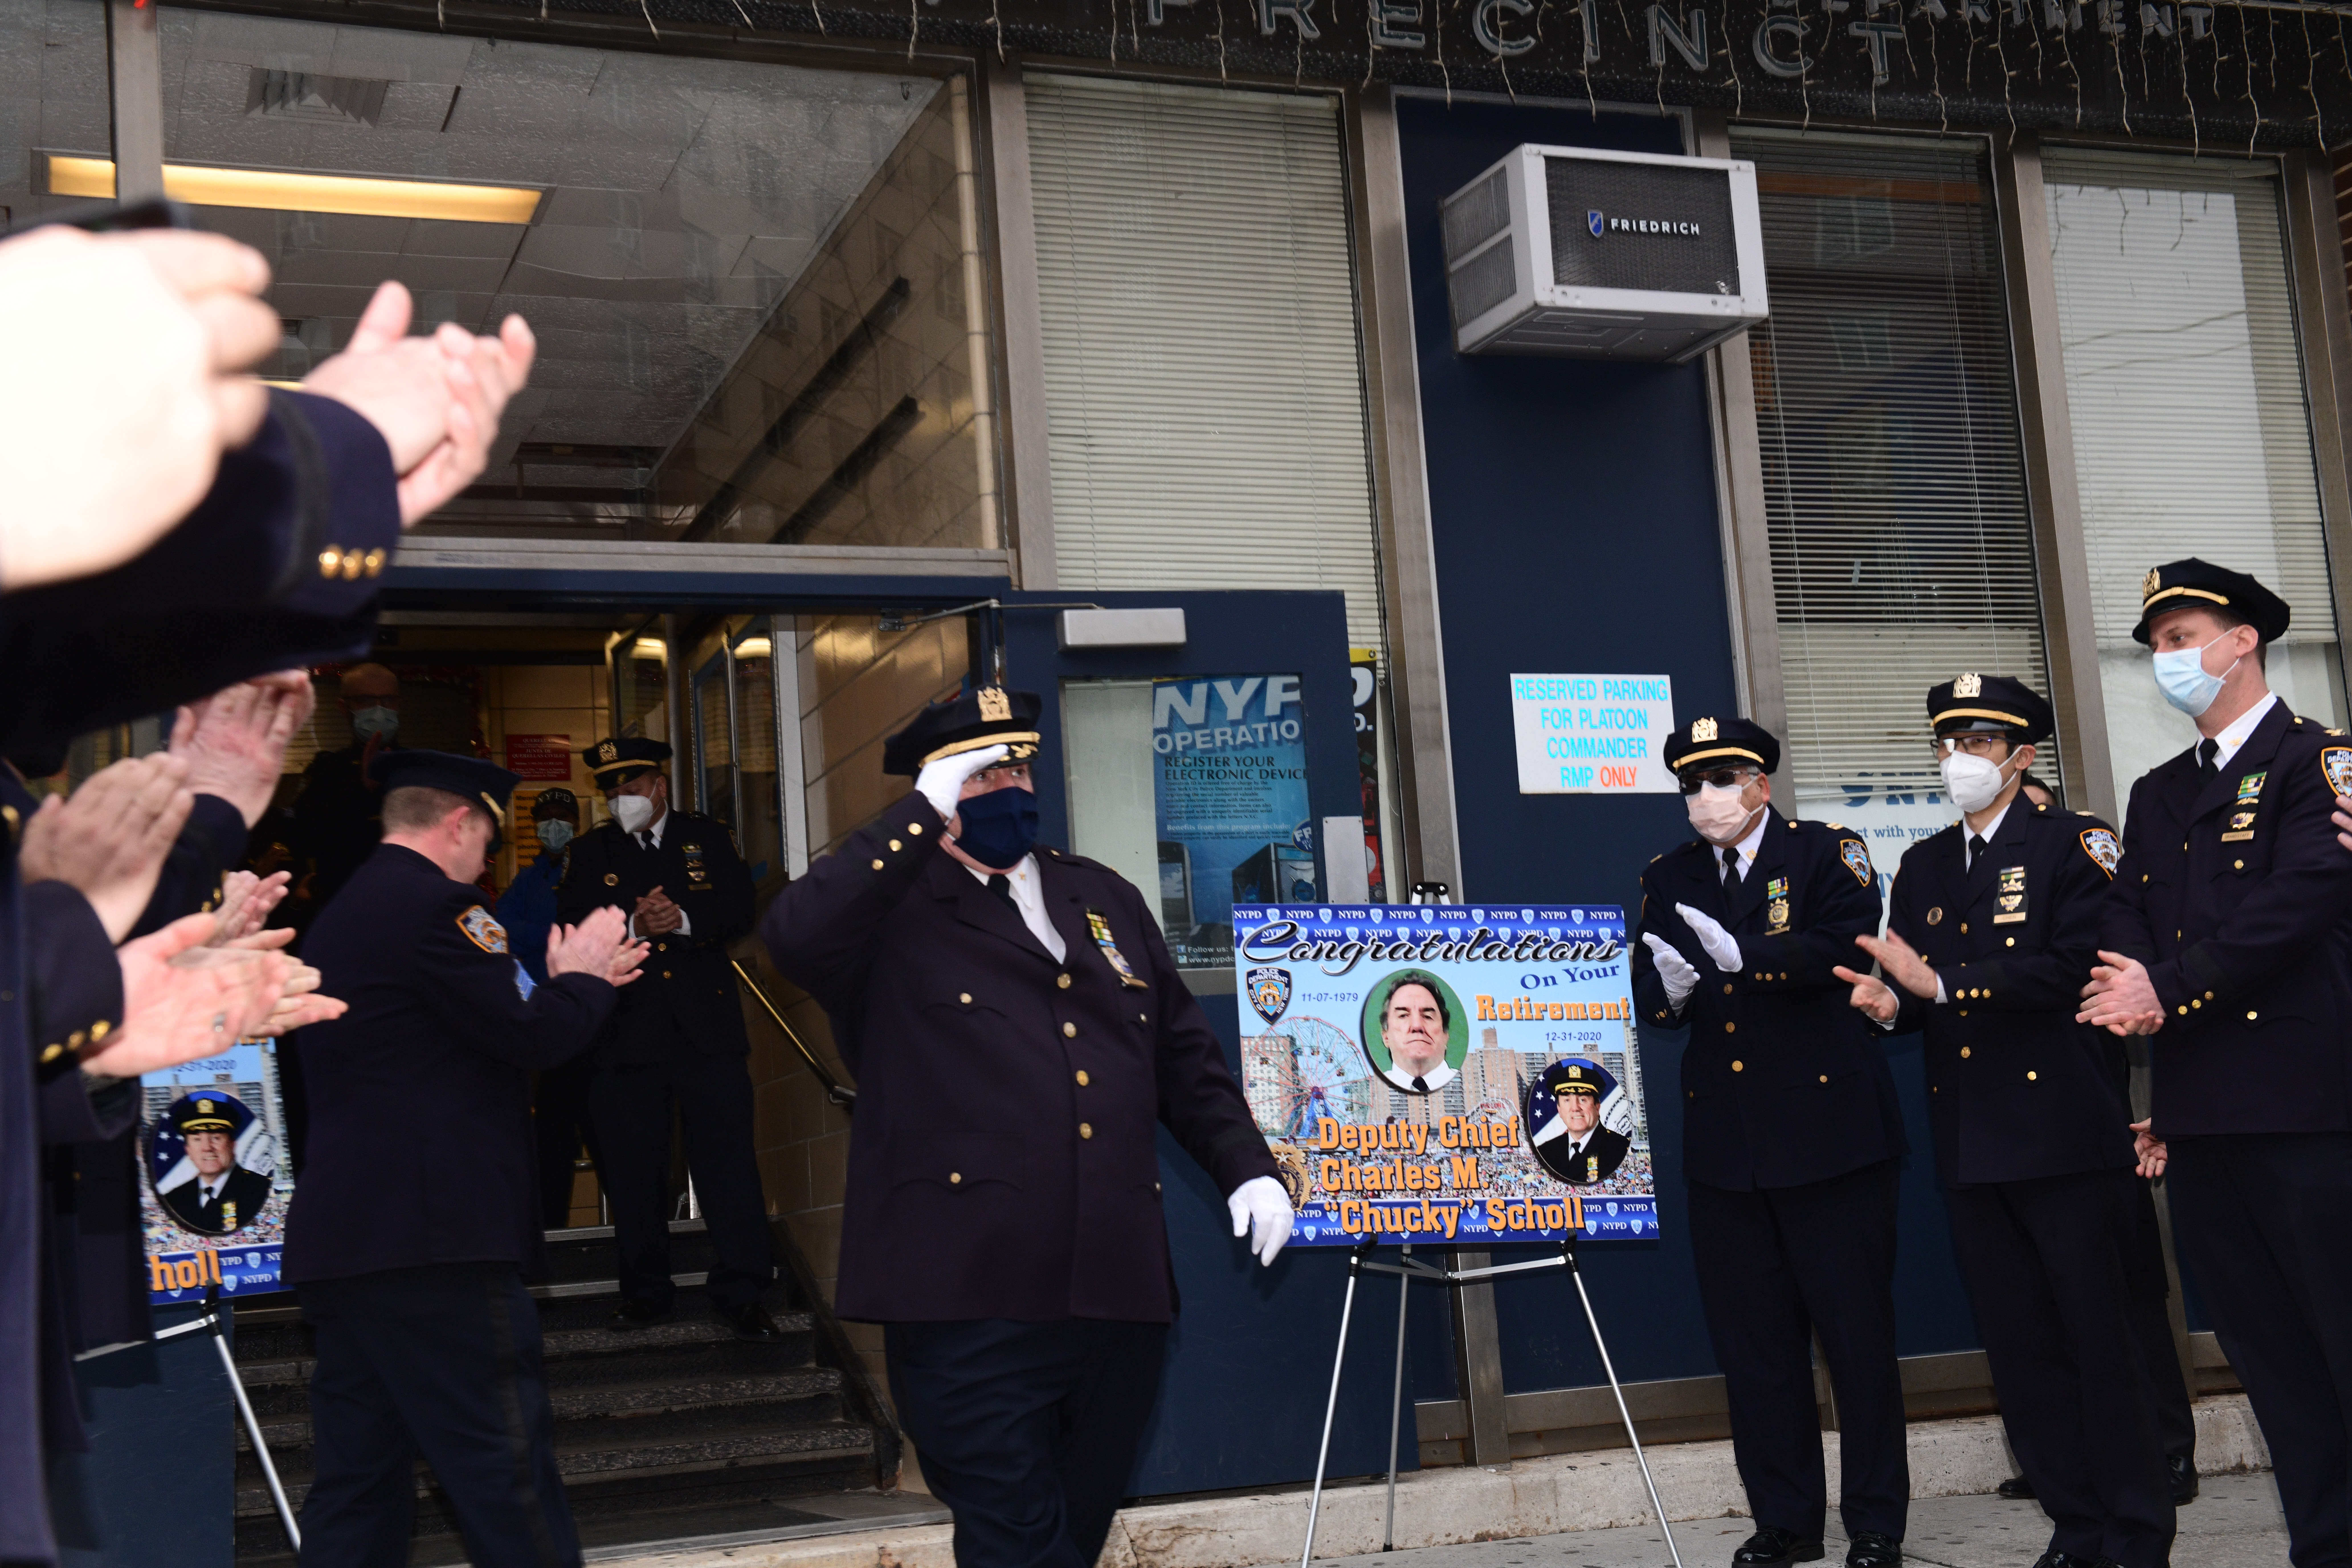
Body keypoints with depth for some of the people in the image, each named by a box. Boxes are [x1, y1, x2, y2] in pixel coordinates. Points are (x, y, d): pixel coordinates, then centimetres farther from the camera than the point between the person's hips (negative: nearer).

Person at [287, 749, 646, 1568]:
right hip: (433, 1240, -9)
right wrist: (585, 977, 5)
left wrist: (574, 982, 24)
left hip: (335, 1241, 10)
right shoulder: (434, 903, -11)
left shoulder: (339, 915, 19)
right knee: (504, 1476, -6)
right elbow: (533, 1035, -14)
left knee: (356, 1484, 11)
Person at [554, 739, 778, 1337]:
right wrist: (633, 926, -17)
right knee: (632, 1168, 4)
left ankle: (741, 1293, 0)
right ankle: (646, 1292, 16)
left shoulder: (710, 838, 11)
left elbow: (740, 912, 1)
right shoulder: (587, 854, 13)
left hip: (708, 1024, -1)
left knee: (728, 1157, -5)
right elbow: (571, 930, -1)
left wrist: (684, 920, -16)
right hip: (626, 1031, 1)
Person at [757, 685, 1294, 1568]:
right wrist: (922, 815, -16)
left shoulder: (1105, 899, 18)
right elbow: (793, 938, -22)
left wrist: (1247, 1166, 10)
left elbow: (1185, 1055, 22)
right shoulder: (895, 915, 0)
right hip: (973, 1307, -5)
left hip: (1120, 1294, 6)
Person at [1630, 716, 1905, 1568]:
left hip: (1829, 1130, -4)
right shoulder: (1668, 878, 13)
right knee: (1753, 1340, 7)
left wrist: (1741, 955, -29)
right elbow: (1651, 1002, 9)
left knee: (1857, 1330, 2)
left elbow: (1844, 951, -16)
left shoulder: (1825, 853, 0)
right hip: (1724, 1143, 4)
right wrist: (1668, 990, -15)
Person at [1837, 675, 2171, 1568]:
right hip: (1973, 1147, 6)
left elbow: (2076, 965, -15)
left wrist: (1942, 984, -19)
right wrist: (1890, 1004, -8)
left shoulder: (2075, 844, -1)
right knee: (2022, 1350, 9)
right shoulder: (1923, 866, 17)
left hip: (2067, 1134, -5)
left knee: (2107, 1339, 0)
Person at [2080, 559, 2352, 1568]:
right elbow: (2129, 920, 13)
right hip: (2198, 1119, 7)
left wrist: (2173, 989, -15)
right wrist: (2135, 993, -10)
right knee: (2271, 1357, 9)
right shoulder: (2157, 795, 21)